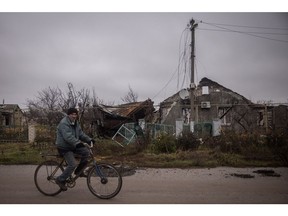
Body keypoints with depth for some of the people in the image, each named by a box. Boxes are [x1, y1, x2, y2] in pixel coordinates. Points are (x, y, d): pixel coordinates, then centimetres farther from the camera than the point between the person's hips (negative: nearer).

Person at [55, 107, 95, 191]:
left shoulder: (75, 123, 11)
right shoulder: (64, 123, -19)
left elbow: (81, 134, 10)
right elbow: (68, 137, -32)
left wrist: (89, 140, -4)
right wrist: (77, 143, -43)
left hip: (73, 146, 9)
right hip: (64, 147, -8)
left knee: (86, 151, -10)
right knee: (72, 164, -18)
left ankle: (78, 171, 6)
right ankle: (60, 180, 1)